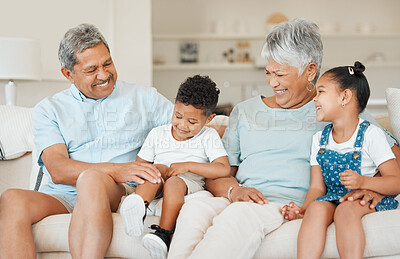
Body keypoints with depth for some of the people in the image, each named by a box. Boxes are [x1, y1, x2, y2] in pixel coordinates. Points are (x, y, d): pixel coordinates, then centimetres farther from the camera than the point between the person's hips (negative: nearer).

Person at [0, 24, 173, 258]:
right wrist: (116, 170, -18)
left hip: (118, 195, -1)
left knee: (92, 177, -36)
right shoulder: (49, 110, 14)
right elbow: (57, 170, -2)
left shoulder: (144, 98, 18)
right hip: (61, 198, 1)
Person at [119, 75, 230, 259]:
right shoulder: (157, 134, 14)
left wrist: (188, 166, -11)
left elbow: (223, 169, -5)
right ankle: (139, 204, -56)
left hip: (190, 185, -2)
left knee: (174, 182, -35)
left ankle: (164, 233, -49)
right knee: (159, 168, -30)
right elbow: (140, 164, 14)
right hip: (158, 185, 2)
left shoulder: (208, 137, 7)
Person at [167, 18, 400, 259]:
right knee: (194, 208, -32)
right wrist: (233, 190, -6)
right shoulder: (245, 111, 23)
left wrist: (374, 189, -12)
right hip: (237, 202, 4)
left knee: (237, 215, -38)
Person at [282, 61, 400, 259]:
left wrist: (363, 182, -27)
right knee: (316, 208, -29)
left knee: (346, 210, -36)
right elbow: (317, 187, 9)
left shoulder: (371, 135, -4)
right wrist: (304, 209, -10)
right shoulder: (319, 139, 13)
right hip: (333, 197, 4)